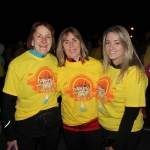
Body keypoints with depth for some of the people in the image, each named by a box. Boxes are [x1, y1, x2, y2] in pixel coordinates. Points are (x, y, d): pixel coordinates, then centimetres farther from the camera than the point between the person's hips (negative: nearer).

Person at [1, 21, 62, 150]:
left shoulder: (55, 61, -1)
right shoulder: (17, 63, -14)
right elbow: (8, 101, -10)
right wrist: (11, 135, -7)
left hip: (52, 121, 4)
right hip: (26, 124, -4)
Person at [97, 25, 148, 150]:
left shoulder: (134, 73, -20)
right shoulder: (105, 67, -2)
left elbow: (131, 113, -20)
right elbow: (101, 96, 6)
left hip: (125, 132, -5)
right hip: (104, 128, 6)